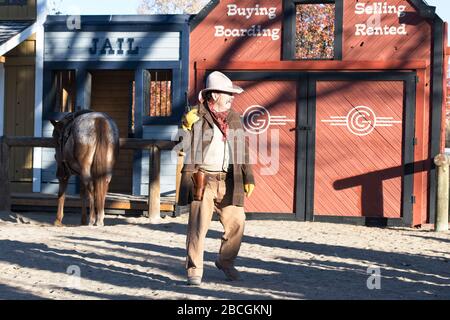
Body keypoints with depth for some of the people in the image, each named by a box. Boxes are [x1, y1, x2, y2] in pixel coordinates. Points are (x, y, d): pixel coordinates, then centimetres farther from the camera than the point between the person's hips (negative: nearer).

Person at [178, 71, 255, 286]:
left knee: (236, 222, 5)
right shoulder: (195, 117, -1)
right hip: (203, 179, -4)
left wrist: (248, 178, 12)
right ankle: (194, 271, 5)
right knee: (198, 225, -6)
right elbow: (188, 148, -2)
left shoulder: (234, 118, 13)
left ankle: (225, 262, 27)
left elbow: (243, 149, 16)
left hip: (228, 181, 5)